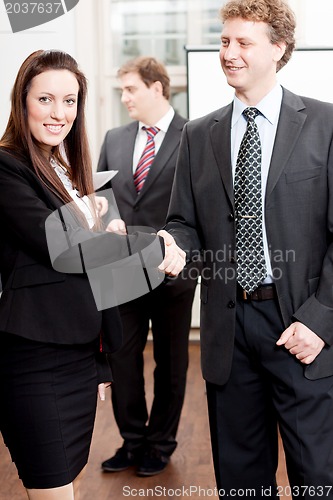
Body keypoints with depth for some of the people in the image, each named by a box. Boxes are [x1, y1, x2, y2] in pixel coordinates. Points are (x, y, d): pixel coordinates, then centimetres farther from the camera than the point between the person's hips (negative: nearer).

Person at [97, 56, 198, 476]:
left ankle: (161, 443, 29)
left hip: (172, 272, -4)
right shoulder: (114, 139, 9)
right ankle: (132, 440, 27)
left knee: (170, 363, 12)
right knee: (122, 359, 10)